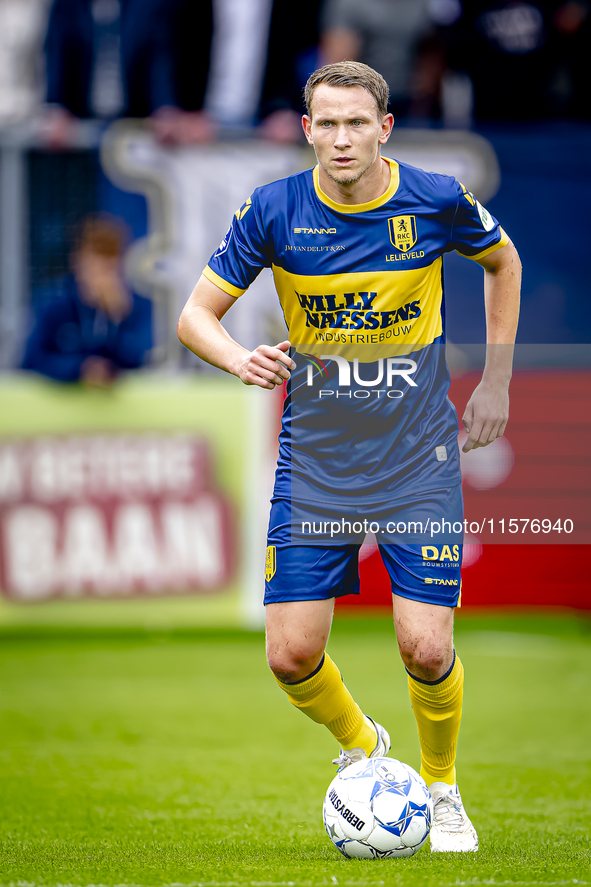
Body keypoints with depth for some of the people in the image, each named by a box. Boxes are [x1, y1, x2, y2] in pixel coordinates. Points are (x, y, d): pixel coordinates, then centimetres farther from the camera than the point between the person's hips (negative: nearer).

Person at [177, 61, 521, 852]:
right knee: (292, 655, -4)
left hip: (418, 461, -1)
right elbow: (196, 315, -4)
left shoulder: (436, 201, -9)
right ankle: (362, 749, 29)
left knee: (427, 651, -11)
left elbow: (503, 262, 12)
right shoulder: (273, 211, -8)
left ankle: (442, 788, 19)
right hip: (314, 466, 1)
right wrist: (240, 359, -26)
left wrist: (496, 381, 9)